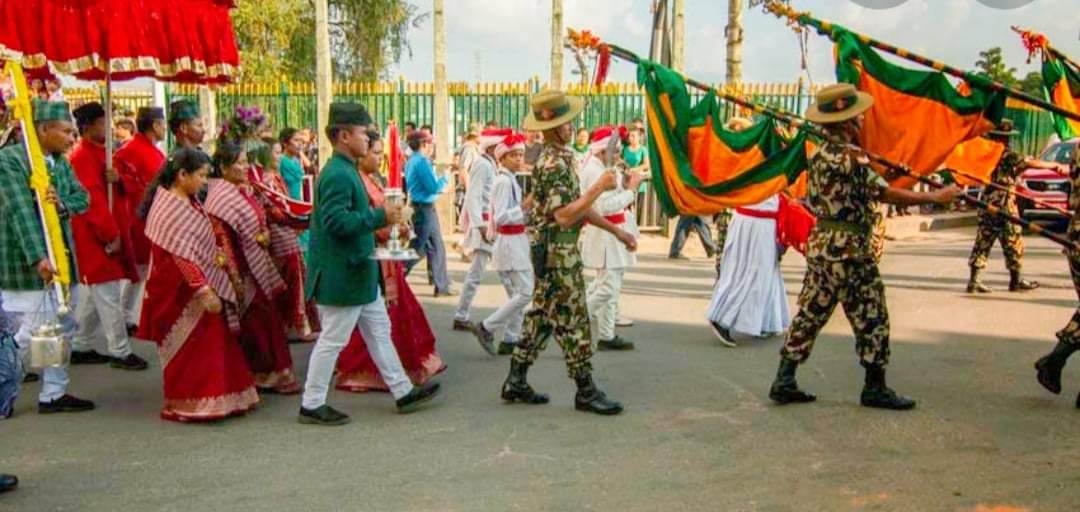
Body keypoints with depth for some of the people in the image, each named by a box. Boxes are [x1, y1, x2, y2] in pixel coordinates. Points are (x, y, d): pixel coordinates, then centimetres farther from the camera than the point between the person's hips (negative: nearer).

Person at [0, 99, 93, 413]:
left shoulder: (61, 161, 10)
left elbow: (83, 197, 5)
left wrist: (63, 204, -20)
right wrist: (38, 257, -30)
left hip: (62, 256, 8)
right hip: (26, 262, -8)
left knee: (63, 329, 12)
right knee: (30, 334, -5)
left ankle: (53, 394, 22)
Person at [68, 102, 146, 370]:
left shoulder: (101, 152, 14)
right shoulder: (83, 157, -15)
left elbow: (123, 191, 13)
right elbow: (93, 199, -22)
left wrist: (118, 179, -10)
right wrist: (110, 234, -22)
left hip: (111, 231, 10)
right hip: (96, 237, -10)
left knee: (93, 293, 15)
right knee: (108, 294, -5)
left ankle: (80, 347, 24)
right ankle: (119, 352, 0)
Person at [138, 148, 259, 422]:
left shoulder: (190, 200, 8)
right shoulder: (170, 209, -20)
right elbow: (182, 256, -26)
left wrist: (218, 254, 3)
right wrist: (204, 290, -29)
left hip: (204, 281, 9)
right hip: (183, 291, -9)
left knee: (213, 344, 14)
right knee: (191, 349, 0)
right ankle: (187, 404, 12)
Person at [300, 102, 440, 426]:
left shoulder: (346, 170, 13)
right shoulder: (337, 174, -20)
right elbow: (335, 220, -29)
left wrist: (378, 220, 10)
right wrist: (380, 217, -25)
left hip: (359, 273, 11)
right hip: (343, 275, -11)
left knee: (379, 331, 15)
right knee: (333, 340, 0)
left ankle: (403, 392, 25)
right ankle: (311, 405, 12)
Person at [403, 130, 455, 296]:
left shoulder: (411, 161, 12)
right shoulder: (422, 162, -17)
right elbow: (433, 187, -20)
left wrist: (439, 187, 8)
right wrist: (444, 179, -2)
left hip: (420, 207, 10)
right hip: (424, 209, -10)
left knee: (435, 248, 13)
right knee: (418, 248, -3)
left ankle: (442, 286, 18)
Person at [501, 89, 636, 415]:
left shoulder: (561, 157, 13)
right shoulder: (553, 164, -19)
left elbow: (577, 205, 17)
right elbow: (564, 216, -25)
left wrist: (616, 231, 16)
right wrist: (599, 187, -22)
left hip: (554, 250, 10)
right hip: (557, 252, -10)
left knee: (542, 316, 14)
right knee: (572, 321, -2)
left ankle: (516, 382, 20)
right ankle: (585, 391, 7)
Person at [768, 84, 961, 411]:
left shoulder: (820, 155, 10)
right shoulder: (851, 157, -16)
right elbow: (885, 194, -17)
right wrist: (935, 197, -10)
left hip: (819, 245, 8)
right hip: (847, 250, -8)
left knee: (810, 314, 10)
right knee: (871, 318, 4)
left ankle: (784, 382, 10)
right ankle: (875, 389, 13)